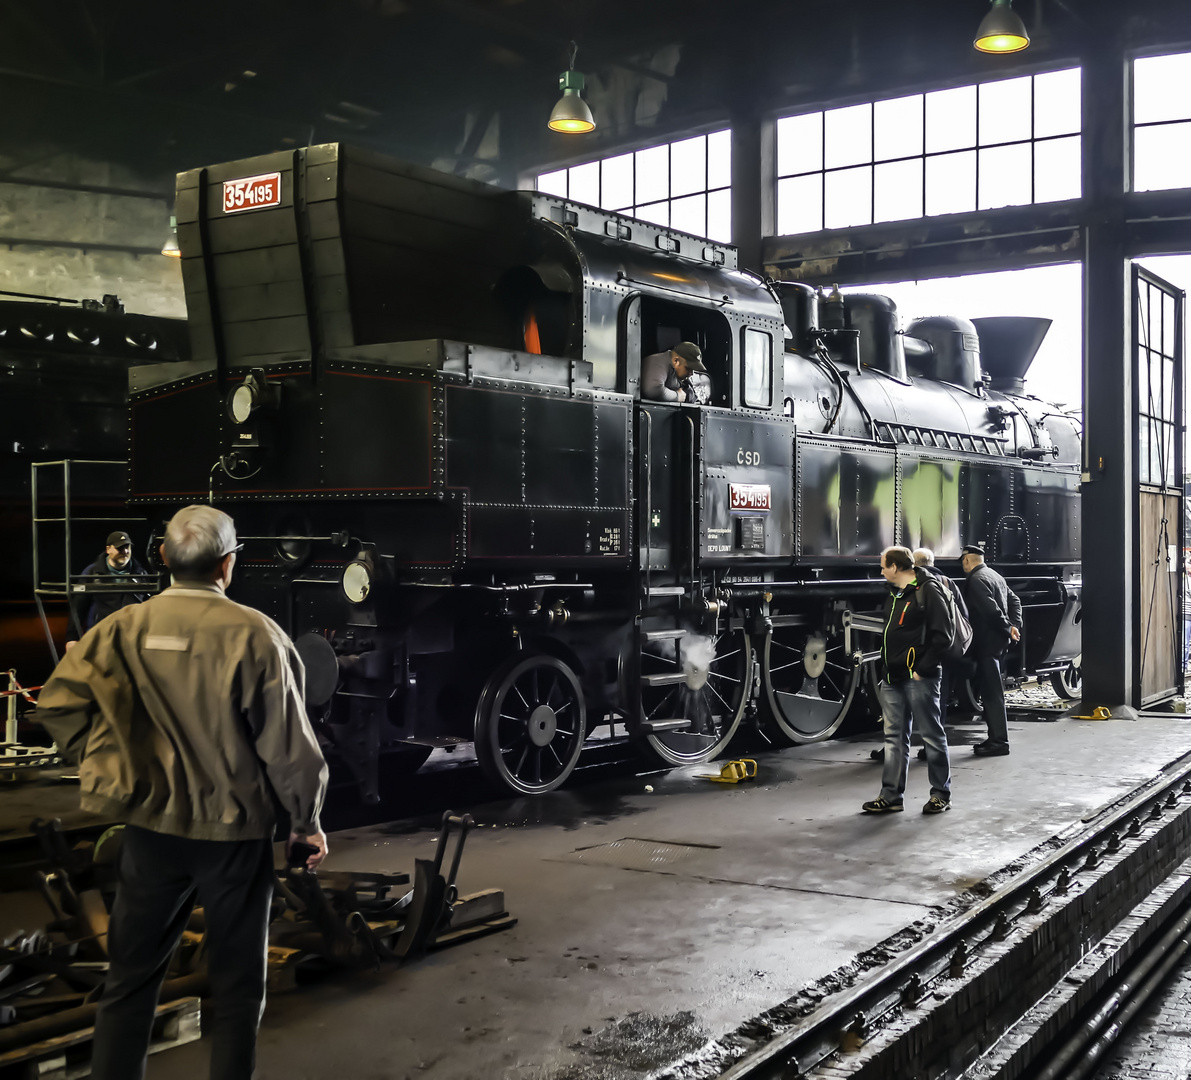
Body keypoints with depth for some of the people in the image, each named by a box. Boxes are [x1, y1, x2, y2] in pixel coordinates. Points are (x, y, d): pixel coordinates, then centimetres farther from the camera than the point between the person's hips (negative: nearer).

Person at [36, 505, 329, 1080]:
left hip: (151, 827, 3)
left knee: (130, 976, 16)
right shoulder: (254, 635, -14)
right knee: (236, 986, 11)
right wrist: (308, 820, 1)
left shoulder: (123, 628, -5)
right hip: (235, 832, -2)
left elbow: (59, 701, -11)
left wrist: (105, 765, 3)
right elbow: (287, 742, -11)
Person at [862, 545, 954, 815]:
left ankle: (940, 795, 10)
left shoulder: (927, 590, -9)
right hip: (893, 678, 9)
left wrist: (922, 668, -17)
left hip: (919, 678, -9)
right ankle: (891, 796, 12)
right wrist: (886, 668, 14)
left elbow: (943, 635, -15)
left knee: (932, 735, 1)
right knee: (894, 737, 8)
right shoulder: (893, 595, 18)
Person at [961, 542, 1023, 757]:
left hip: (986, 642, -10)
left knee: (992, 693, -6)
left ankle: (999, 741, -4)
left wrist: (1008, 628, -12)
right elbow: (1014, 600, 20)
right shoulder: (994, 575, 17)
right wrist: (1014, 626, 9)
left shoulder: (976, 580, -15)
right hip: (997, 640, 10)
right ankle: (995, 737, 20)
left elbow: (991, 610, -22)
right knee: (991, 692, 15)